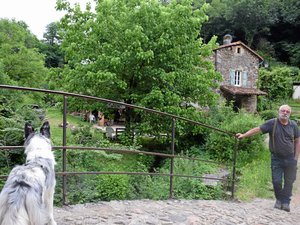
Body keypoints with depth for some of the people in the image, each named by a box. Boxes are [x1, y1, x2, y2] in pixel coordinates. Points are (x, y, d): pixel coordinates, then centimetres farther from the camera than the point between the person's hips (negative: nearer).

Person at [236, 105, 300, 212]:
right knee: (276, 181, 1)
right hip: (276, 158, -2)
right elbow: (257, 129, -11)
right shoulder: (272, 123, -6)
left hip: (290, 159, 2)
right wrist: (244, 135, -22)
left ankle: (286, 202, 21)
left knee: (289, 182, 7)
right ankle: (279, 199, 25)